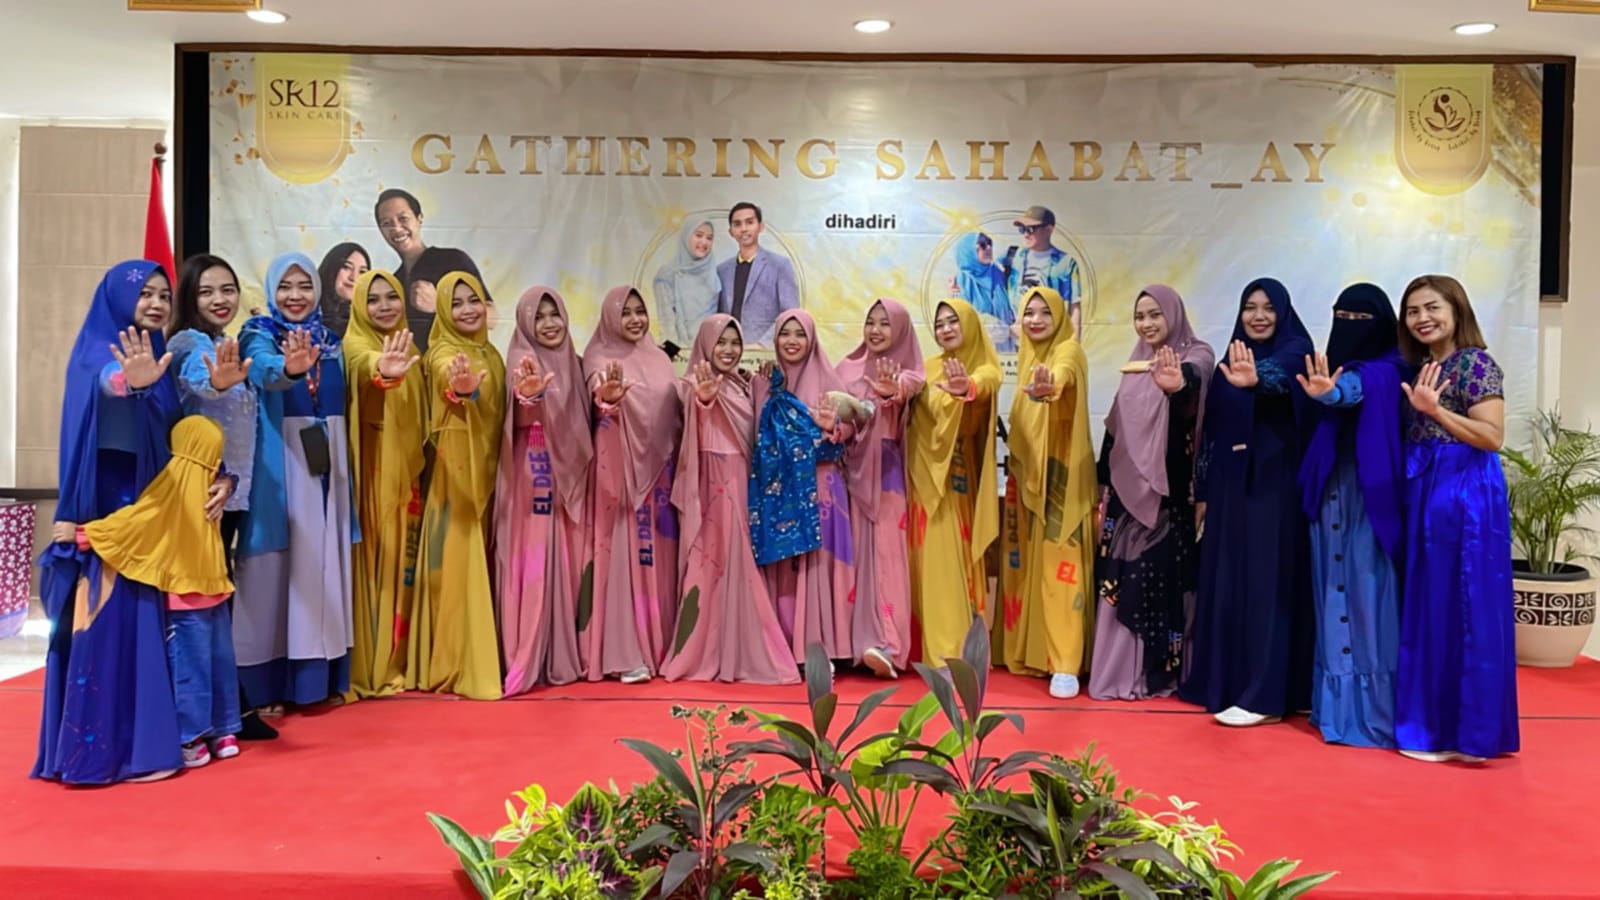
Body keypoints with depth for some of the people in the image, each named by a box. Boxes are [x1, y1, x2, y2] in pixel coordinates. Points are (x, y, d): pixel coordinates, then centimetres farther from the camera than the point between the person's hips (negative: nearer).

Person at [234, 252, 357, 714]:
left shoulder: (330, 340, 11)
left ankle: (318, 676, 16)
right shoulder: (259, 336, -4)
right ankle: (268, 683, 5)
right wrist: (289, 368, -49)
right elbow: (261, 369, -29)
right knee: (277, 565, -3)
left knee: (322, 564, 8)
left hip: (327, 465, 5)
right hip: (278, 465, -5)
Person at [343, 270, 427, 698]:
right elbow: (364, 365, -35)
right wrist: (382, 372, -56)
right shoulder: (354, 345, -9)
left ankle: (398, 663, 18)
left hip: (407, 470, 7)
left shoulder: (409, 349, 13)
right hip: (371, 471, -6)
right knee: (373, 560, -5)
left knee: (402, 561, 10)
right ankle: (367, 668, 1)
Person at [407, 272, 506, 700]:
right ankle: (456, 666, -1)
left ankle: (478, 659, 21)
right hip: (456, 468, -7)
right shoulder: (443, 352, -11)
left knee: (481, 562, 12)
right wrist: (460, 387, -56)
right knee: (458, 561, -7)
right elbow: (447, 376, -36)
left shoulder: (491, 354, 13)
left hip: (488, 468, 7)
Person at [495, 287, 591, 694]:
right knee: (533, 564, -7)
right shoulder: (524, 362, -6)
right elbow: (519, 419, -24)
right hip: (533, 477, -6)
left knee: (567, 566, 8)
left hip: (570, 476, 6)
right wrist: (528, 395, -43)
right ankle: (526, 660, -3)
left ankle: (564, 655, 16)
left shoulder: (574, 364, 13)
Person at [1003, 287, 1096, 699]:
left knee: (1060, 565, -11)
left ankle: (1066, 664, -10)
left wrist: (1050, 385, -56)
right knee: (1034, 564, 10)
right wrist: (1014, 457, 5)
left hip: (1063, 474, -7)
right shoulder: (1027, 357, 14)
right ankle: (1036, 651, 19)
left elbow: (1064, 374, -35)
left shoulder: (1069, 351, -10)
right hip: (1030, 473, 7)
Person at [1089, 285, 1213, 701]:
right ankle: (1122, 670, 11)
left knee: (1165, 577, -4)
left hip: (1171, 493, -6)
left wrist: (1179, 383, -54)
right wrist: (1105, 489, 14)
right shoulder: (1133, 366, 14)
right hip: (1129, 491, 6)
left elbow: (1194, 378, -30)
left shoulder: (1196, 356, -4)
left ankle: (1162, 670, 5)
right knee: (1122, 580, 5)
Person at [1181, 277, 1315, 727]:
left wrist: (1256, 380, -54)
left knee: (1266, 581, -6)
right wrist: (1203, 492, 11)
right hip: (1230, 487, 7)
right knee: (1227, 582, 9)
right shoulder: (1230, 361, 13)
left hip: (1275, 486, -6)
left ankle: (1266, 695, -2)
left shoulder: (1294, 352, -5)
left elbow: (1279, 375, -31)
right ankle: (1228, 682, 19)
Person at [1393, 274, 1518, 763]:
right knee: (1426, 607, 11)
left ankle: (1463, 728, 5)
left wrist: (1436, 410, -27)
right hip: (1423, 493, 8)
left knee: (1462, 607, -3)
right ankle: (1433, 721, 20)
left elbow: (1493, 437, -17)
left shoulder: (1476, 363, -9)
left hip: (1466, 494, -8)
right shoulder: (1420, 368, 14)